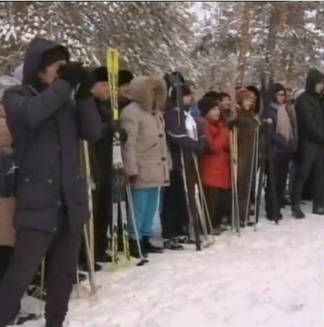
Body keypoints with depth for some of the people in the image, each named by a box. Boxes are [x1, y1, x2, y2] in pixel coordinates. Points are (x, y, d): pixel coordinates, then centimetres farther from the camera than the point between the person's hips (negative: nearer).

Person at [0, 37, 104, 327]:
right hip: (37, 202, -5)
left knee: (64, 271, 14)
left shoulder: (66, 101, 12)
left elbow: (94, 132, 2)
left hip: (71, 200, 5)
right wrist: (65, 83, -17)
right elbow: (32, 114, -24)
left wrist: (84, 94, -8)